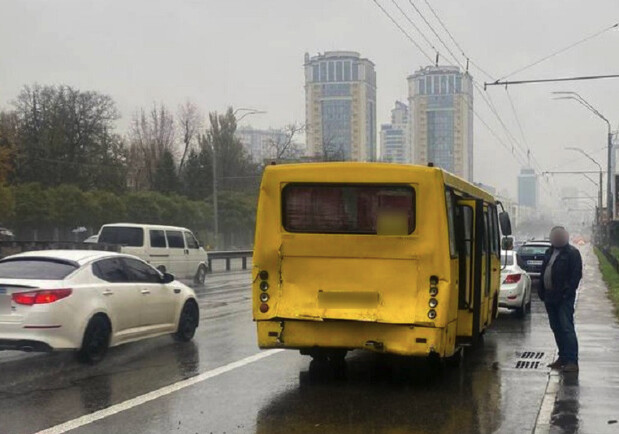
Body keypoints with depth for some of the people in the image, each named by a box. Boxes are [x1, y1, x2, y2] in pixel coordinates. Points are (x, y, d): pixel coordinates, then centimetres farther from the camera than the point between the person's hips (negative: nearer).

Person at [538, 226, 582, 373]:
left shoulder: (572, 253, -6)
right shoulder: (550, 252, 16)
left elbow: (576, 275, -11)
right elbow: (543, 272, 18)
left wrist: (567, 293, -17)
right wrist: (541, 291, 9)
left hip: (564, 298, -7)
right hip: (550, 297, 7)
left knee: (566, 328, -11)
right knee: (556, 328, 12)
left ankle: (572, 362, -12)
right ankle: (563, 358, 21)